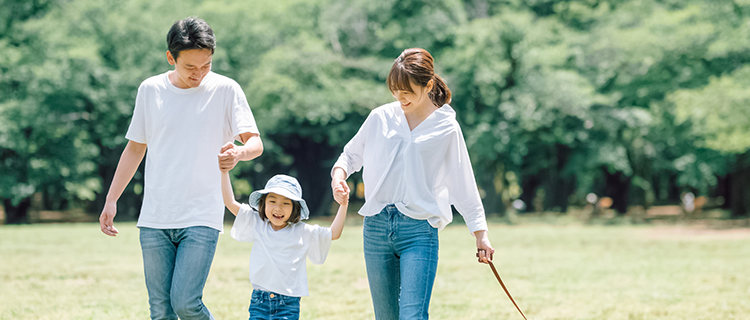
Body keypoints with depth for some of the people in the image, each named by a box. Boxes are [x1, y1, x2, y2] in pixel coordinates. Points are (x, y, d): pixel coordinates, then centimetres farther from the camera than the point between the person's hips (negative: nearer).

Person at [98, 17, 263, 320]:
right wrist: (111, 200, 12)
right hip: (154, 219, 3)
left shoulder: (226, 90, 0)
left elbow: (255, 142, -4)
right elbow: (135, 148, 16)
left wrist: (239, 152, -28)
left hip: (202, 218, -3)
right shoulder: (150, 90, 8)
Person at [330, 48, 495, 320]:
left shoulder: (447, 128, 1)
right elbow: (352, 154, 20)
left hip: (419, 229, -3)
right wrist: (339, 174, -1)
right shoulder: (380, 118, 7)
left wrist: (481, 233, 6)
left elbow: (464, 185, 7)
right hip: (376, 226, 3)